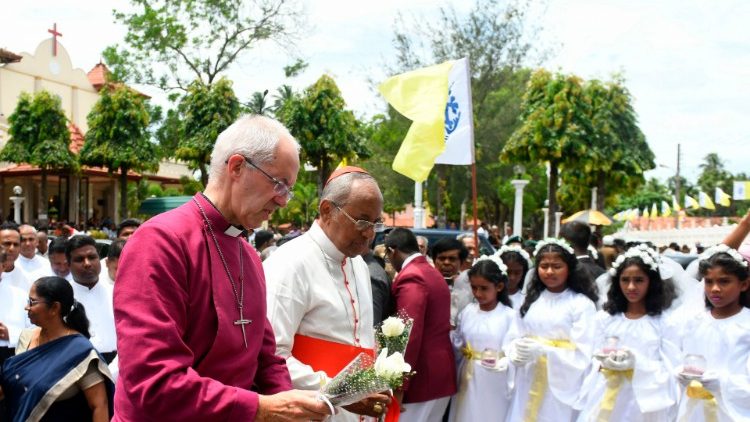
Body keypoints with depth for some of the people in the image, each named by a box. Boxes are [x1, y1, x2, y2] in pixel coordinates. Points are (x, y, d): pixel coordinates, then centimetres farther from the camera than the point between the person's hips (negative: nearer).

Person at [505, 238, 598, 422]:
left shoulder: (582, 304, -8)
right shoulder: (531, 299, 8)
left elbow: (583, 355, -12)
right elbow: (514, 338, 8)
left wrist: (543, 351, -23)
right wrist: (517, 354, -13)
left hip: (561, 386, -4)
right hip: (528, 384, 4)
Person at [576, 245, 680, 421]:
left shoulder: (664, 321, -2)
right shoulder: (605, 318, 7)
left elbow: (670, 371, -5)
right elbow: (595, 362, 7)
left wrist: (637, 363, -19)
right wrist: (607, 363, -14)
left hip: (646, 403, -2)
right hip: (605, 400, 2)